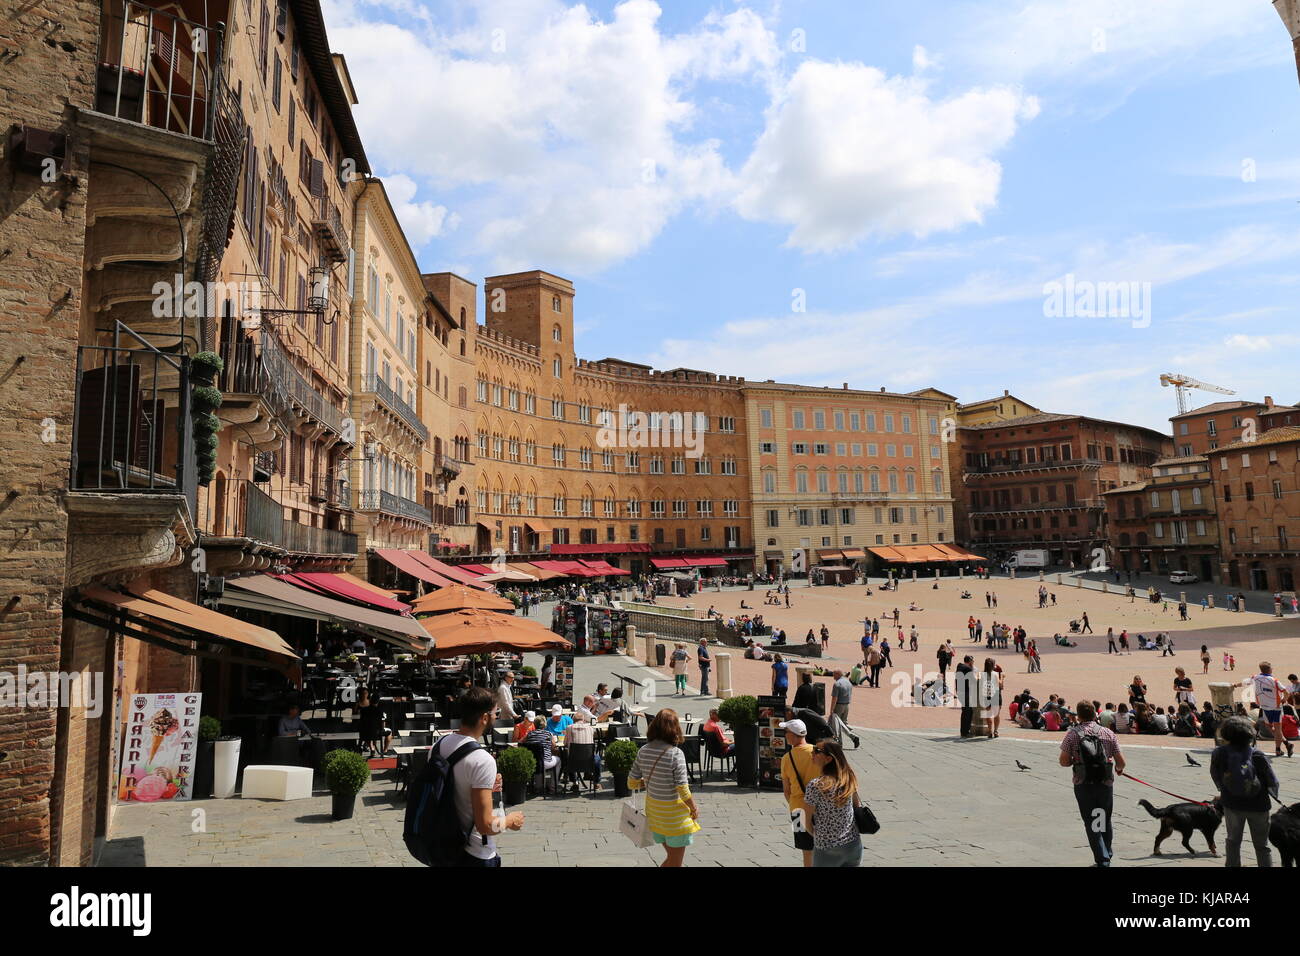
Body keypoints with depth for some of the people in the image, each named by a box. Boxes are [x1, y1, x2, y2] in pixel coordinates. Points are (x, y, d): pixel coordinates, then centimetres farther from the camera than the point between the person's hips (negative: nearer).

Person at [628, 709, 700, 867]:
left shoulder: (643, 751, -6)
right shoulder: (675, 753, -23)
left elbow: (632, 783, 0)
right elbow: (682, 789, -21)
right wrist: (694, 809, -4)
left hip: (653, 810, 6)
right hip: (674, 812, -6)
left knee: (671, 857, 23)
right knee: (675, 862, 11)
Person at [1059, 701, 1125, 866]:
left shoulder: (1072, 734, -6)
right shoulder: (1108, 733, 0)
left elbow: (1064, 761, -6)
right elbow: (1121, 762, 2)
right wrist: (1119, 769, 24)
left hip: (1083, 785, -3)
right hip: (1105, 783, 3)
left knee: (1091, 823, 8)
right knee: (1105, 821, 20)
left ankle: (1102, 858, 4)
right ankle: (1107, 855, 34)